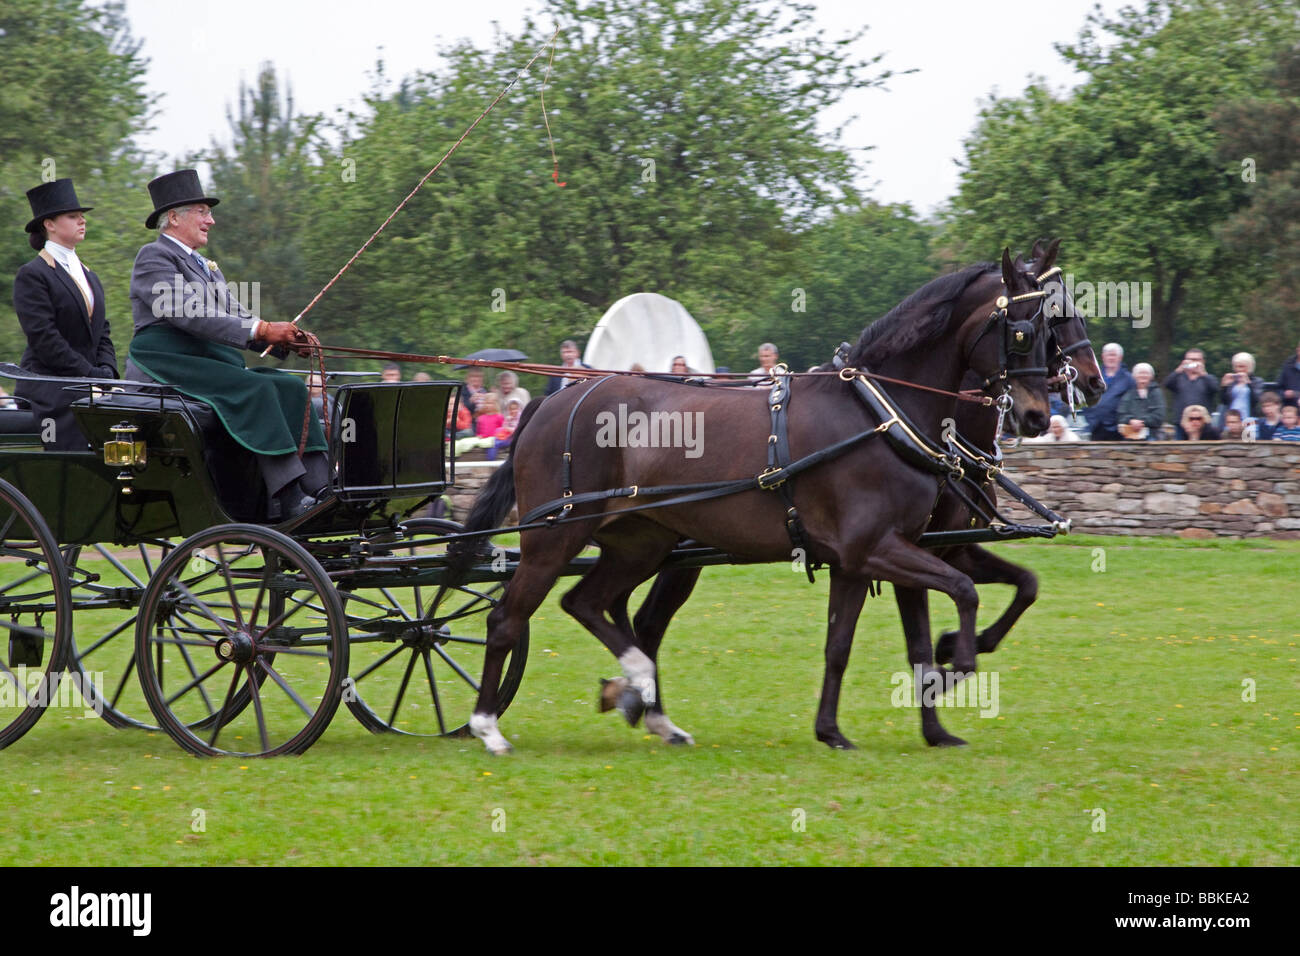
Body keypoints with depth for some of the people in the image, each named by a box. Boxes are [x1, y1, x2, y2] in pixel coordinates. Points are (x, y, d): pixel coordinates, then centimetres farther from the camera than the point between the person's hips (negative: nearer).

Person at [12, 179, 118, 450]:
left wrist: (107, 371, 0)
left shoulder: (88, 275, 22)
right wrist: (91, 375, -15)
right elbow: (43, 339, -12)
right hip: (51, 394, -7)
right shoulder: (32, 275, -4)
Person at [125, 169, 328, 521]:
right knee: (255, 390, -29)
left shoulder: (205, 267, 26)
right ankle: (289, 500, -36)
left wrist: (285, 339, -5)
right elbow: (189, 315, -18)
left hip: (214, 365, 9)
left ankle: (317, 488, -26)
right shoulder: (154, 257, -4)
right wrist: (261, 332, -24)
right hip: (169, 366, -9)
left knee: (291, 387, -12)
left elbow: (238, 316, 16)